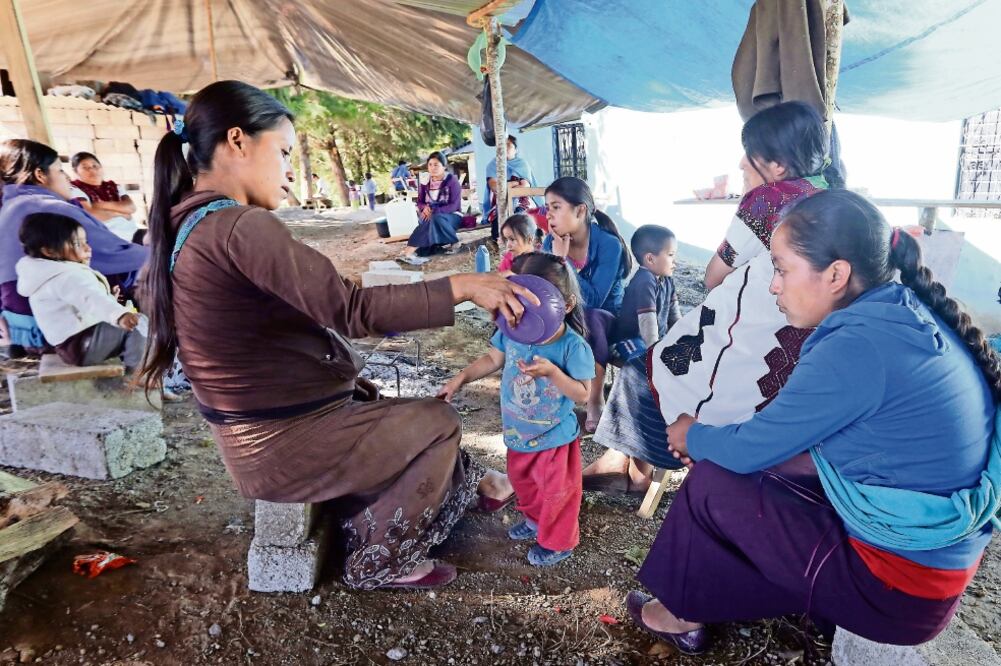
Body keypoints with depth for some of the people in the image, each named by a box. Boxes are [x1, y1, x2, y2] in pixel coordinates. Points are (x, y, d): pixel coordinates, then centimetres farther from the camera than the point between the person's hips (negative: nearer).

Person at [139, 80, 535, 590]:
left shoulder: (187, 226, 6)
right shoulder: (239, 227, -25)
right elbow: (352, 310, -31)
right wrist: (462, 286, -23)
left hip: (258, 434, 10)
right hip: (287, 443, -9)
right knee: (438, 423, 8)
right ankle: (377, 564, 21)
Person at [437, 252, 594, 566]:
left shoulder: (573, 346, -27)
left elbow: (582, 394, -21)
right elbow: (493, 359, 3)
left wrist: (552, 372, -36)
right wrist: (460, 378, -5)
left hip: (554, 436, -5)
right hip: (518, 432, 6)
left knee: (557, 491, 14)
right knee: (521, 481, 28)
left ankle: (558, 542, 41)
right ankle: (535, 520, 57)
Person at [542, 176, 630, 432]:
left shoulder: (609, 244, -22)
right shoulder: (551, 242, -8)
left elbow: (592, 300, -29)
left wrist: (564, 261, -30)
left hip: (607, 321, -4)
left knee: (589, 318, -37)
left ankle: (596, 401, -21)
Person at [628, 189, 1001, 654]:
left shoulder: (857, 345, -27)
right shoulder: (908, 314, 1)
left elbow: (751, 448, -16)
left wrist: (691, 435, 4)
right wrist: (714, 443, 8)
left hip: (899, 585, -8)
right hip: (942, 550, 8)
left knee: (712, 486, -3)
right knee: (753, 474, 15)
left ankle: (684, 614, 21)